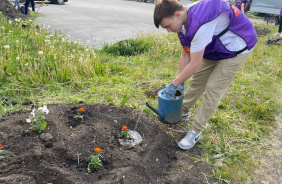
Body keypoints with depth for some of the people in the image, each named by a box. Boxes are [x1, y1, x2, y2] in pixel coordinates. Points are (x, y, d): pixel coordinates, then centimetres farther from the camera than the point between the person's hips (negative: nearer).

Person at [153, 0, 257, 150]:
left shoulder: (199, 24, -38)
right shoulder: (185, 20, -8)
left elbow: (195, 65, -32)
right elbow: (185, 55, -3)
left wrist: (174, 84, -20)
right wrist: (180, 84, -2)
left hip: (238, 47, -8)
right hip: (216, 47, 9)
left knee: (213, 88, -9)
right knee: (197, 79, 12)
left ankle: (196, 132, 3)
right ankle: (182, 112, 31)